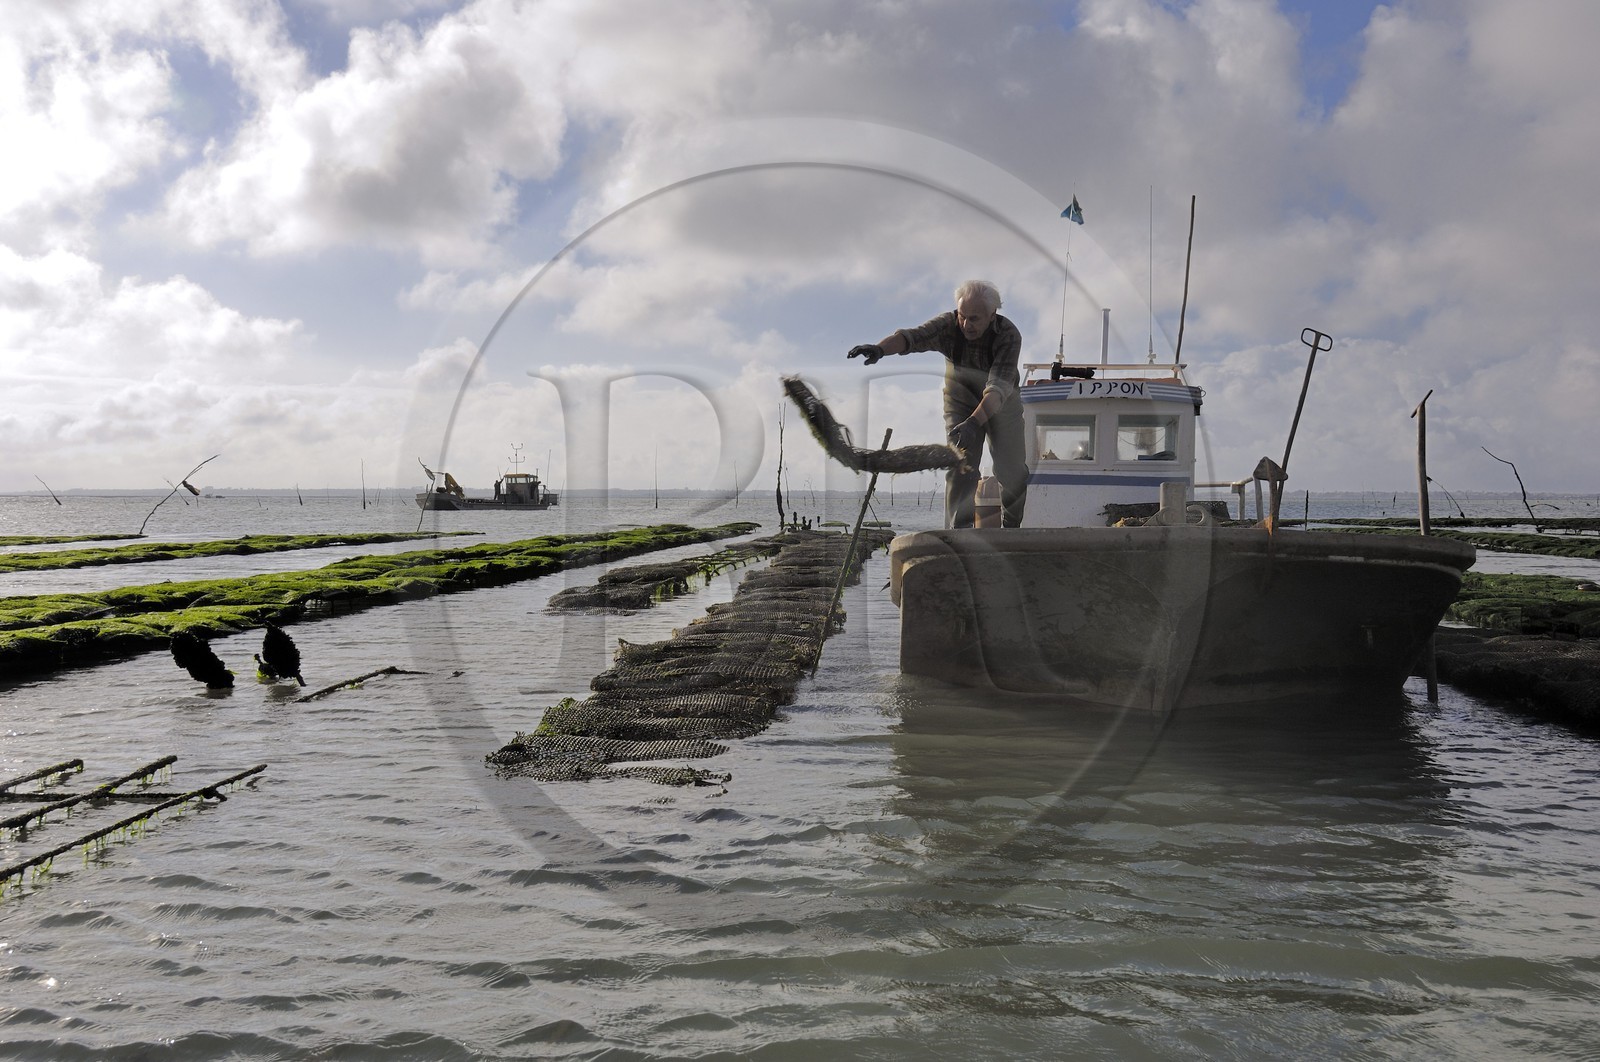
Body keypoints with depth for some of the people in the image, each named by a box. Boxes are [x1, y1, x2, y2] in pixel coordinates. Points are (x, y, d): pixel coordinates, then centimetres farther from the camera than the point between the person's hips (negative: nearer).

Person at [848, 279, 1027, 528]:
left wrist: (974, 422, -57)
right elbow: (911, 336, -43)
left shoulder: (1008, 335, -30)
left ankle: (1011, 527, 28)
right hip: (961, 401, 1)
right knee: (961, 467, -13)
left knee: (1012, 470, 3)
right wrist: (880, 348, -65)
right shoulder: (948, 324, -26)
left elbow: (999, 387, -41)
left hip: (1001, 403, 0)